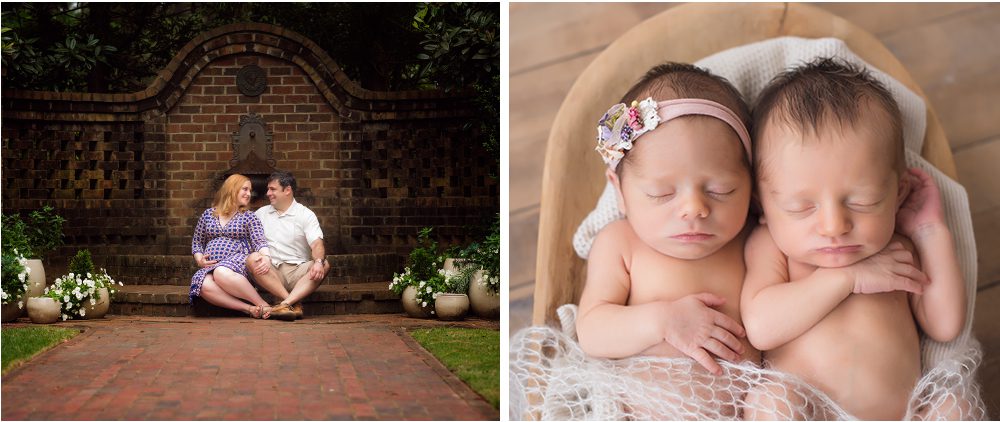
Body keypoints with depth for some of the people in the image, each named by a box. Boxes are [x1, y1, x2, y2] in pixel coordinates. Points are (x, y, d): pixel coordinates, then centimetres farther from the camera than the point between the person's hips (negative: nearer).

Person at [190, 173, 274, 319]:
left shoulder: (249, 217, 12)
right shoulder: (208, 214, 19)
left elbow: (260, 242, -3)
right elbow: (197, 241, 25)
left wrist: (266, 258, -25)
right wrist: (199, 259, 4)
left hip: (238, 262, -2)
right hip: (210, 267, 2)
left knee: (221, 273, -40)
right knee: (204, 285, -36)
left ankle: (263, 305, -35)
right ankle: (248, 308, -37)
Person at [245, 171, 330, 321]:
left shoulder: (306, 214, 7)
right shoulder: (261, 213, 18)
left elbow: (317, 243, -7)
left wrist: (318, 261, -29)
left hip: (298, 271, -1)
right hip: (271, 272, 1)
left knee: (324, 265, -28)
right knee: (252, 259, -29)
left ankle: (285, 303, -42)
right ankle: (295, 304, -35)